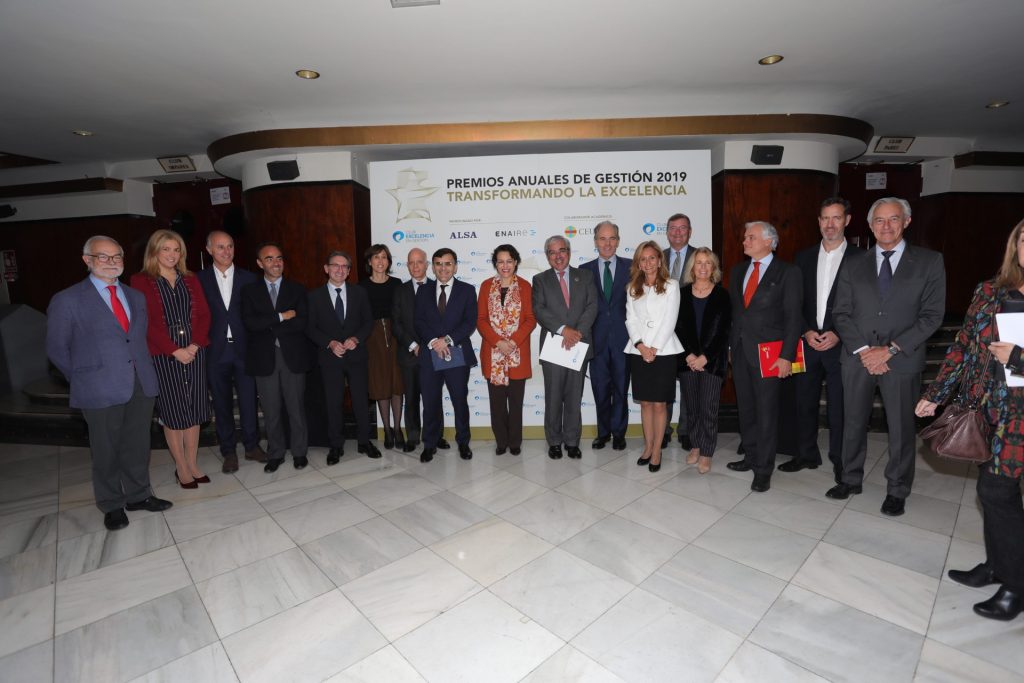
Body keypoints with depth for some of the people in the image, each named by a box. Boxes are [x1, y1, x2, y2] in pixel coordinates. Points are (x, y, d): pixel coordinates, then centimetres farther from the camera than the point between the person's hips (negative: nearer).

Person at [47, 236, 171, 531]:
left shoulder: (136, 297, 12)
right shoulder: (67, 300, -3)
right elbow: (56, 348, 2)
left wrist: (143, 367, 7)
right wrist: (83, 377, 1)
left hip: (141, 384, 4)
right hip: (101, 390, -4)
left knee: (137, 445, 13)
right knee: (106, 450, 9)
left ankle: (138, 495, 29)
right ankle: (112, 505, 25)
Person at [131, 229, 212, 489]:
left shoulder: (191, 280, 12)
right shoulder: (141, 281, 0)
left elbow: (203, 314, 5)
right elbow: (146, 322, -7)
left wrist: (195, 345, -9)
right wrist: (175, 351, -14)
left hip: (194, 353, 4)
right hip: (163, 356, -3)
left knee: (194, 409, 7)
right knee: (172, 412, 4)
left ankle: (193, 463, 19)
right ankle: (181, 468, 16)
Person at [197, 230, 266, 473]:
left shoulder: (248, 278, 4)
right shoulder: (200, 279, 3)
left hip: (243, 349, 0)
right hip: (215, 351, 0)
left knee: (249, 400, 6)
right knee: (222, 403, 9)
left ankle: (252, 446, 23)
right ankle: (228, 452, 22)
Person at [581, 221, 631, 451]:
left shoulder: (630, 266, 3)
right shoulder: (585, 270, 5)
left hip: (623, 337, -1)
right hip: (597, 339, 1)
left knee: (620, 388, 9)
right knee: (600, 389, 10)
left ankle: (618, 432, 25)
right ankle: (603, 432, 25)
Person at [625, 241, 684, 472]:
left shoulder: (671, 286, 2)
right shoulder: (633, 288, 11)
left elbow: (670, 320, -5)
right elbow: (630, 319, 4)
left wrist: (654, 348, -12)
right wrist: (641, 346, -10)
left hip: (663, 351, -3)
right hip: (638, 351, 3)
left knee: (659, 404, 1)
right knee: (645, 402, 9)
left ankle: (657, 451, 12)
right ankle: (647, 447, 21)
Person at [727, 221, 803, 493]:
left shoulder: (787, 272, -4)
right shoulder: (738, 270, 12)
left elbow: (793, 316, -8)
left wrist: (786, 356, -14)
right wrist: (731, 343, 6)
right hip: (740, 349, 5)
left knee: (766, 410, 0)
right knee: (745, 407, 13)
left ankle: (764, 469, 11)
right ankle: (751, 456, 28)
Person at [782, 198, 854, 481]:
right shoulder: (804, 258, 8)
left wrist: (838, 335, -14)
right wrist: (806, 331, -6)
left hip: (840, 344, -3)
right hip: (807, 342, 3)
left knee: (839, 406, 5)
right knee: (805, 402, 10)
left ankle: (840, 460, 21)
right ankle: (806, 454, 25)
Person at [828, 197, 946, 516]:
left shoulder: (929, 262, 2)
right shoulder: (853, 265, 7)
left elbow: (932, 315, -5)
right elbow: (841, 313, 3)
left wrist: (890, 350, -13)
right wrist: (863, 350, -10)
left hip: (902, 360, -2)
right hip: (857, 357, 2)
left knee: (901, 427, 8)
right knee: (853, 423, 12)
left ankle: (897, 490, 25)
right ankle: (851, 479, 28)